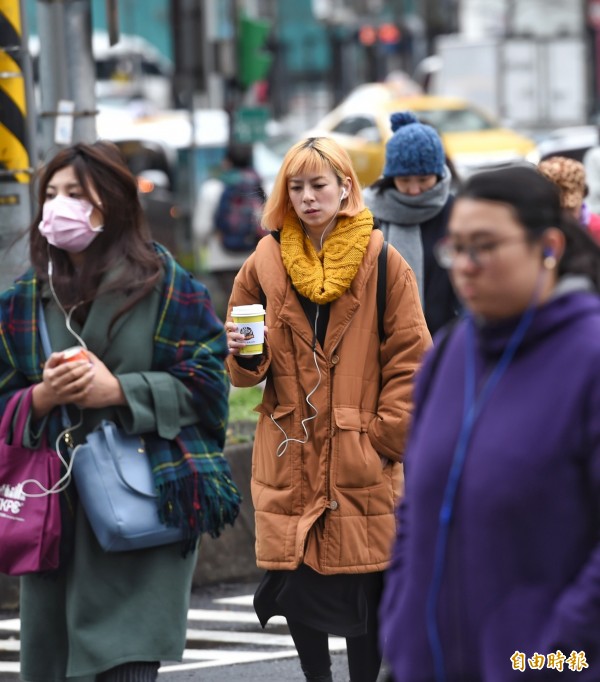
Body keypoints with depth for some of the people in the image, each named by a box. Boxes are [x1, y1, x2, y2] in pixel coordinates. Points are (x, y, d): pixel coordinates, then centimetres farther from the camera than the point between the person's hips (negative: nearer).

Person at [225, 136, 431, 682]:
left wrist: (386, 437, -7)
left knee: (364, 588, -2)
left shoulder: (382, 263, 0)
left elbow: (409, 360, 0)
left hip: (361, 456, -2)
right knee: (295, 582, 4)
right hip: (290, 455, 2)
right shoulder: (265, 264, 7)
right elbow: (245, 371, 13)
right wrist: (245, 355, -10)